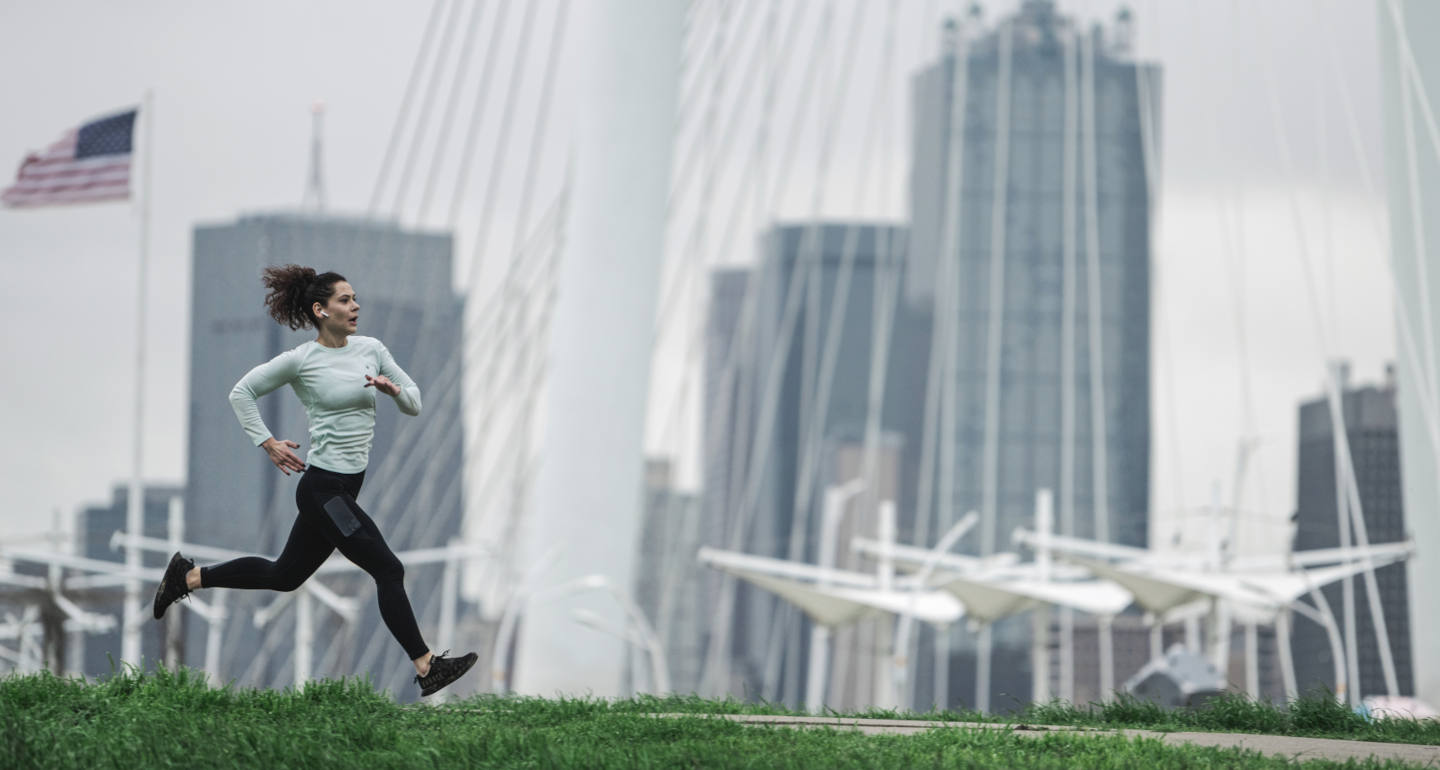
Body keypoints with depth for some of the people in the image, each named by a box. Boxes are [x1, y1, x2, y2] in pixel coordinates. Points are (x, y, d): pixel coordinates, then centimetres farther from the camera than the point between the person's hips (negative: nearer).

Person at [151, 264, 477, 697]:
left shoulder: (371, 350, 6)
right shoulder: (301, 361, -10)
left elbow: (414, 404, 9)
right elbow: (242, 392, 0)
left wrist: (394, 389, -12)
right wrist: (267, 443, -5)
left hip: (347, 485, 8)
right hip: (323, 487, -8)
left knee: (284, 576, 18)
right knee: (388, 570, -8)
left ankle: (189, 577, 31)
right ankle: (426, 669, -3)